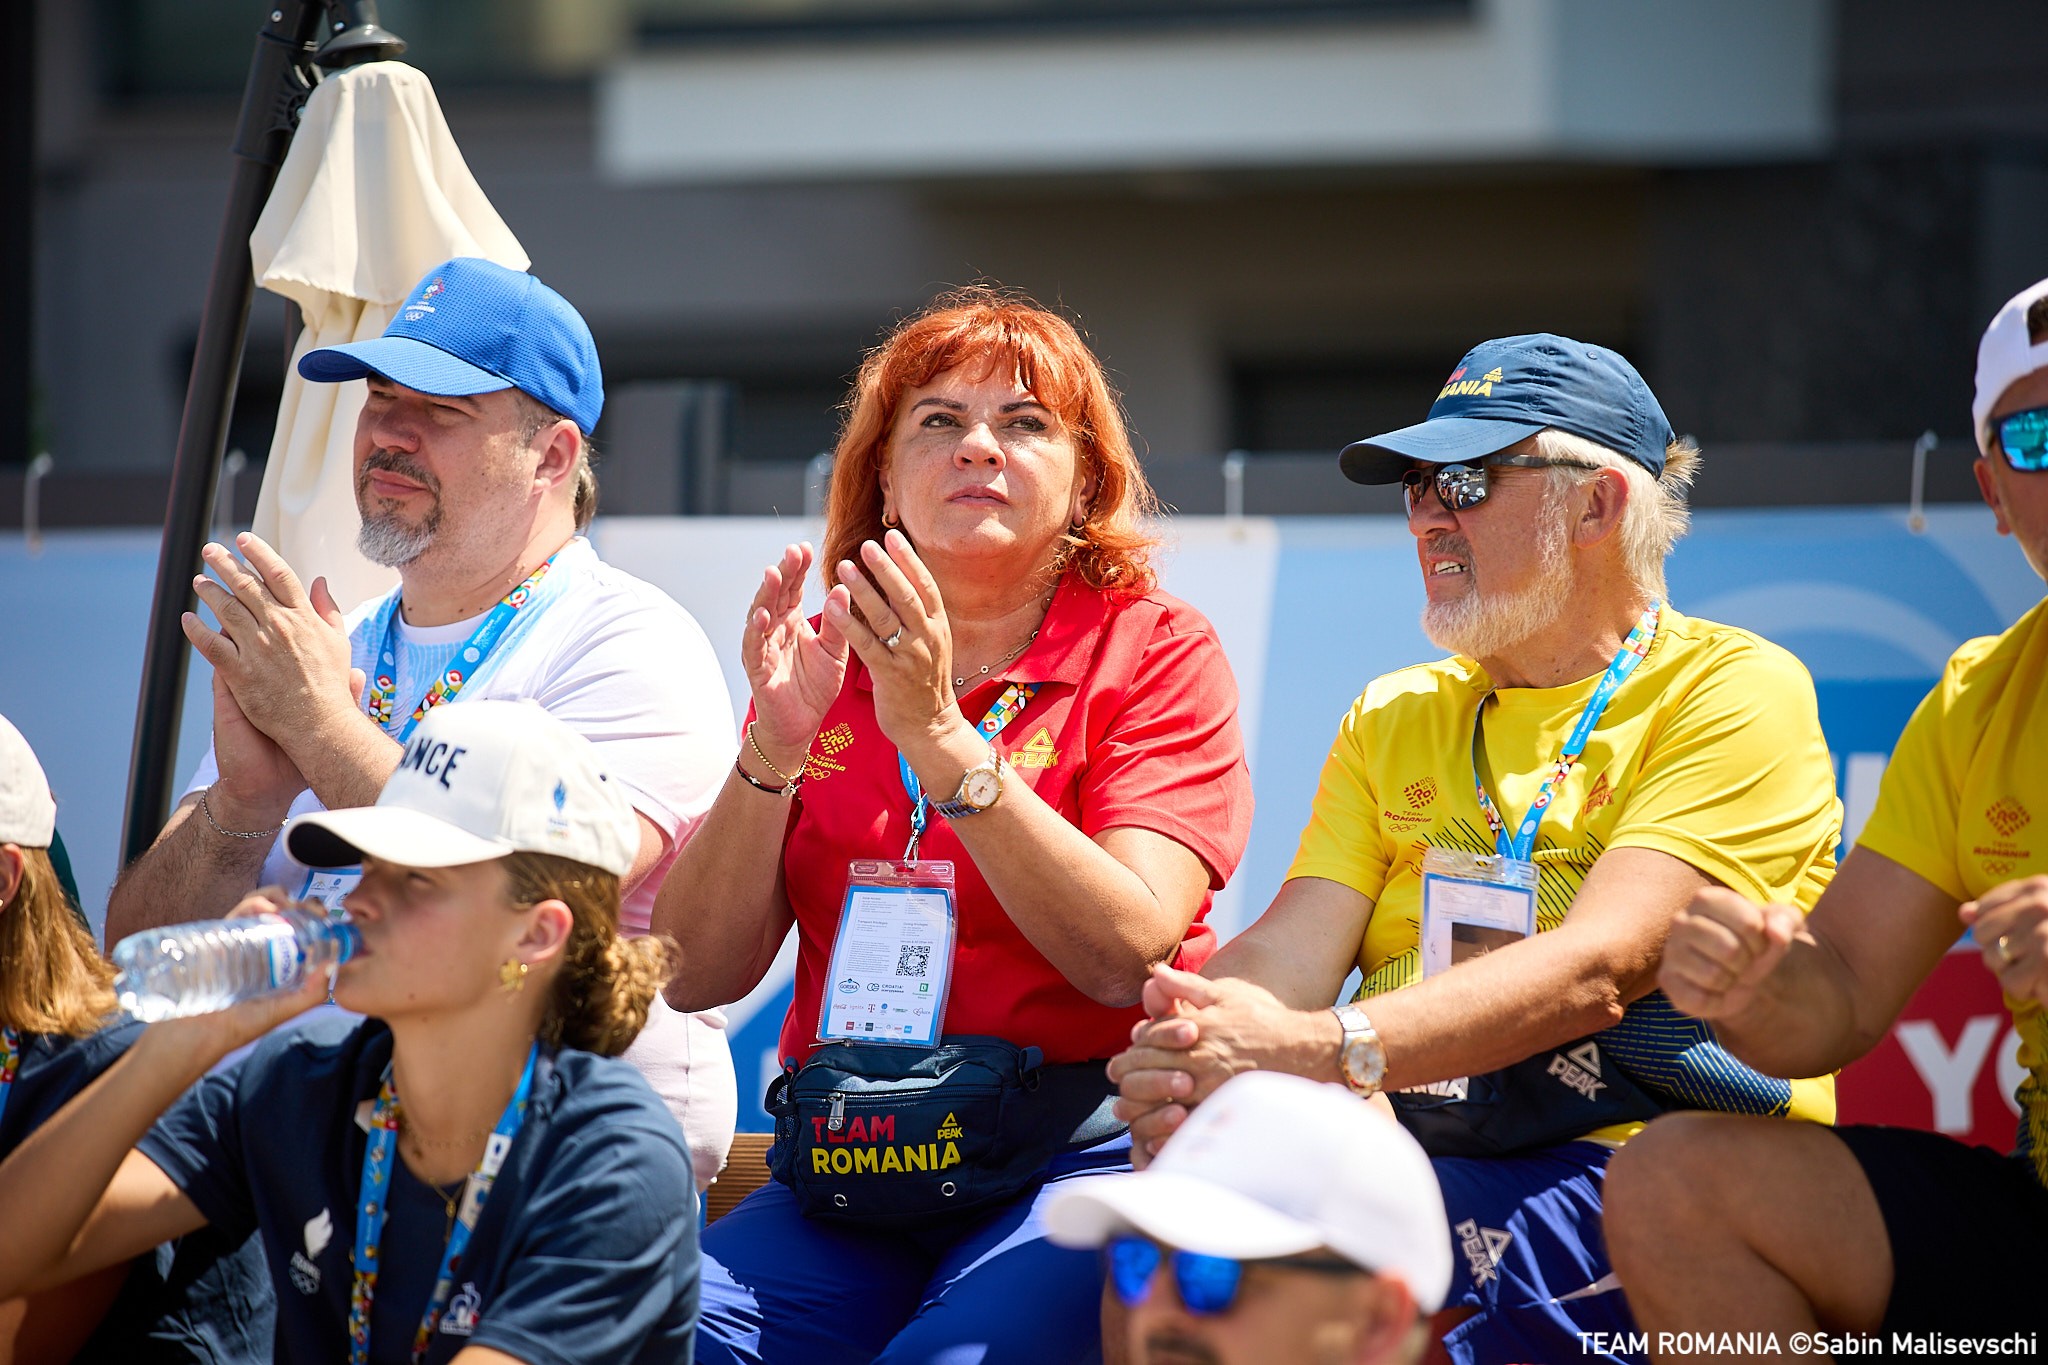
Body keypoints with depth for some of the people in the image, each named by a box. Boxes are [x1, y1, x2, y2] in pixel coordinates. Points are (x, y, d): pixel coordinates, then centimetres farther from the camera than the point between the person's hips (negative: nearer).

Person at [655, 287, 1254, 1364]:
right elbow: (696, 978, 5)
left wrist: (938, 735, -18)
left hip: (1079, 1156, -3)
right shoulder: (825, 668, 14)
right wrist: (776, 750, -9)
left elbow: (1127, 954, -12)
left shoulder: (1152, 650, 3)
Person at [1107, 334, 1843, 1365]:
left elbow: (1598, 970, -15)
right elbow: (1290, 947, 6)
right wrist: (1187, 1055, -19)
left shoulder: (1733, 693, 0)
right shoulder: (1394, 718, 21)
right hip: (1413, 1154, 5)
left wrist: (1323, 1049, -29)